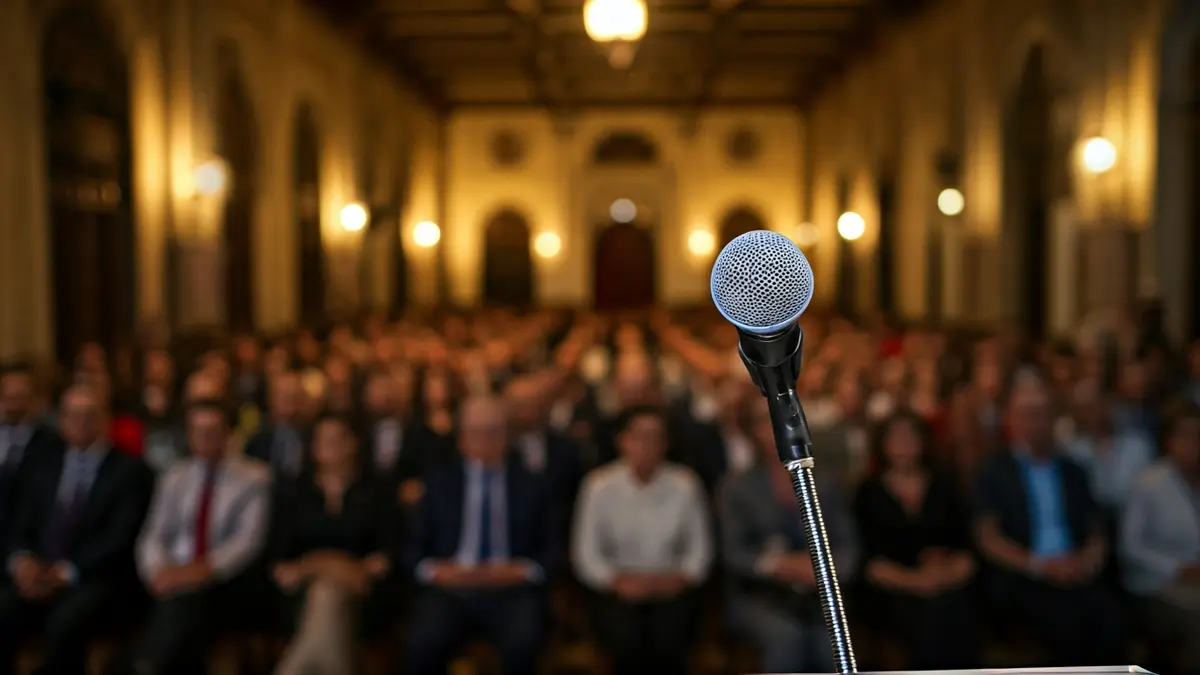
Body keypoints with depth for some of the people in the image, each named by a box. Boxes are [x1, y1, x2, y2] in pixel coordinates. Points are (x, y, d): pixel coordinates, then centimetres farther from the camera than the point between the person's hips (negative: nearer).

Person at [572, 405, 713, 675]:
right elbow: (585, 553, 0)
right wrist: (617, 580, -14)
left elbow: (700, 547, 7)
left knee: (668, 643, -29)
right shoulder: (599, 485, -3)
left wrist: (682, 577, -10)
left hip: (670, 590, 1)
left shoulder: (685, 484, 0)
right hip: (617, 592, -1)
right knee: (628, 645, -29)